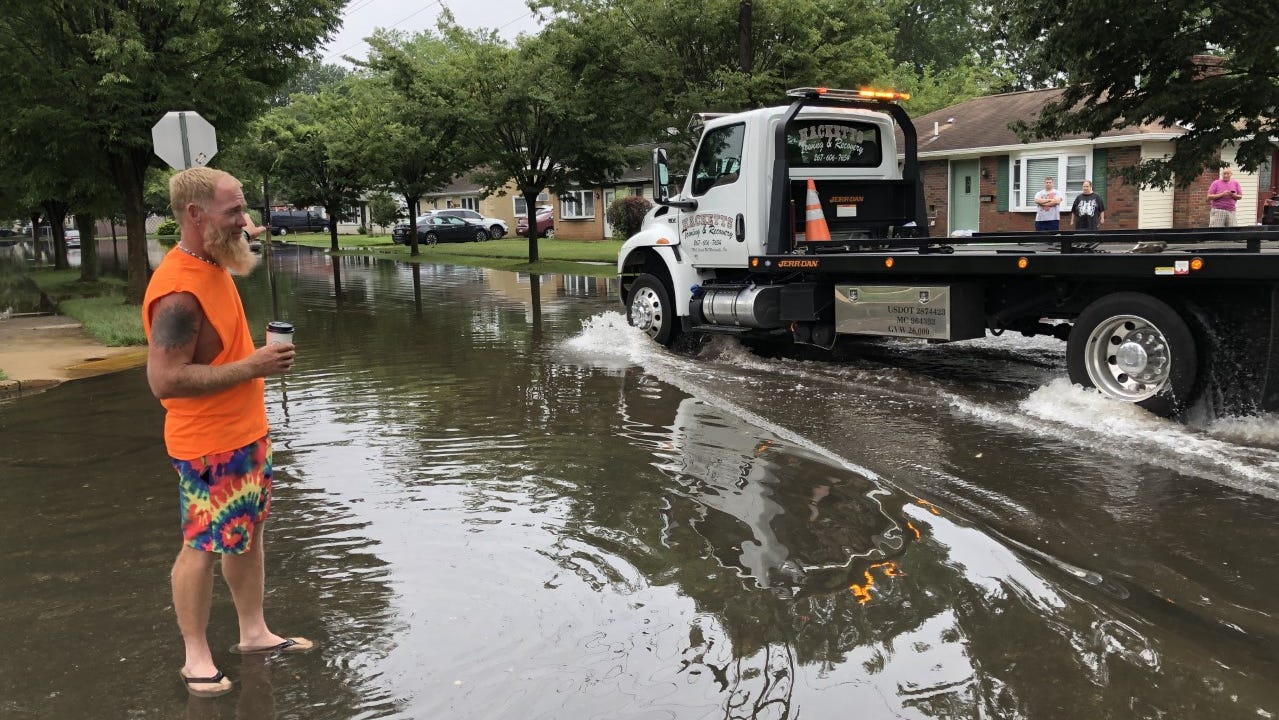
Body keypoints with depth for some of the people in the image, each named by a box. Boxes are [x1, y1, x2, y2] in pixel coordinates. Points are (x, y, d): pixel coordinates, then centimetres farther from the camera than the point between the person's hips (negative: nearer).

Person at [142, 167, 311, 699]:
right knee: (204, 547, 4)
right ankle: (196, 655, 21)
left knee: (249, 533, 18)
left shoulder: (213, 265, 7)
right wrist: (251, 367, -25)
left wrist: (259, 356, 10)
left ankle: (254, 631, 32)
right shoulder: (179, 290, -24)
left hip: (246, 434, 9)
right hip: (209, 446, -9)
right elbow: (165, 380, -27)